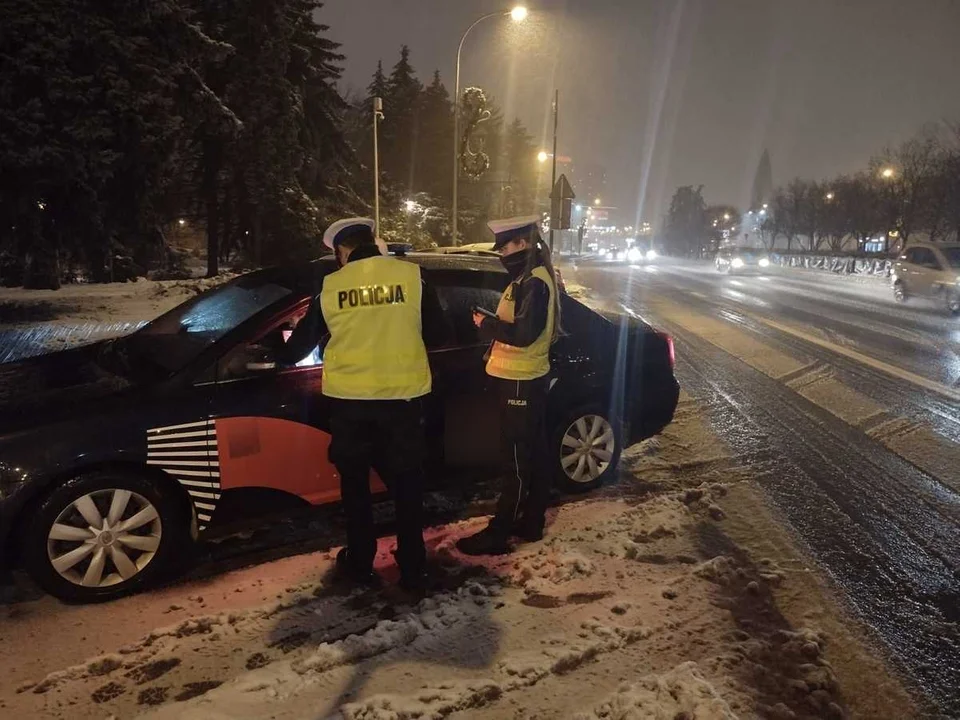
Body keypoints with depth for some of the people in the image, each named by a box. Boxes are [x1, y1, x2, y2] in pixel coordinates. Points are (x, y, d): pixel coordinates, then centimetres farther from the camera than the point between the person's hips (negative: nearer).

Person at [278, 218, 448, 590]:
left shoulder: (330, 286, -1)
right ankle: (412, 568, 19)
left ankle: (360, 563, 26)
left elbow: (301, 342, 10)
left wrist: (284, 356, 32)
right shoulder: (411, 276, -4)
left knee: (355, 482, 17)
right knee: (406, 481, 13)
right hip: (403, 395, 0)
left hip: (349, 398, 1)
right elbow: (439, 334, 2)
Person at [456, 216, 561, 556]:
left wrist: (487, 324, -14)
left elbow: (524, 334, -26)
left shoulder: (535, 283, -19)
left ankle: (498, 533, 5)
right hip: (525, 379, 10)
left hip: (521, 383, -10)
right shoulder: (529, 277, 14)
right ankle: (531, 522, 27)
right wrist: (492, 324, 5)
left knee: (515, 461, -3)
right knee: (533, 456, 16)